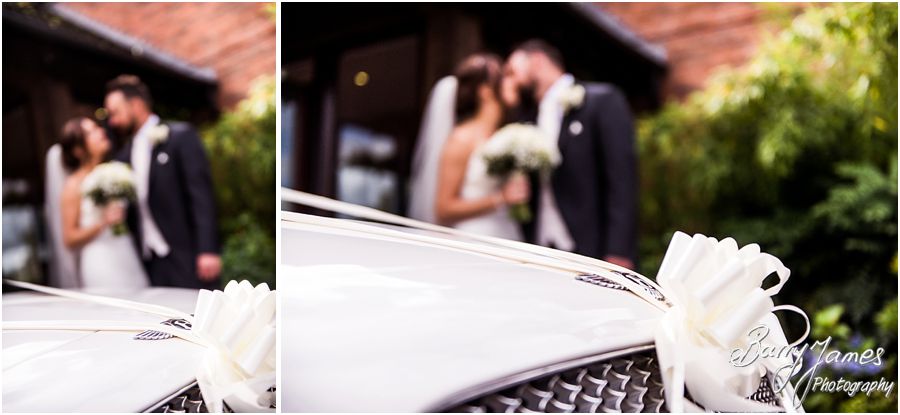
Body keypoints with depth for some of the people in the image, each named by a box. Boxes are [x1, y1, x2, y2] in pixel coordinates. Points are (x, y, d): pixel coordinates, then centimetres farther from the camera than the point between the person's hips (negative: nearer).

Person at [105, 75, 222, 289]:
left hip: (188, 260, -5)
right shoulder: (123, 157, 16)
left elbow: (201, 193, -9)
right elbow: (132, 215, 18)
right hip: (150, 266, 5)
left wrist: (208, 250, -16)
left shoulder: (181, 136, -2)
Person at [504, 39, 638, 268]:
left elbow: (622, 179, -7)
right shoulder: (531, 122, 19)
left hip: (593, 254, -5)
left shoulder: (604, 100, 1)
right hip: (542, 256, 5)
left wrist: (618, 253, -15)